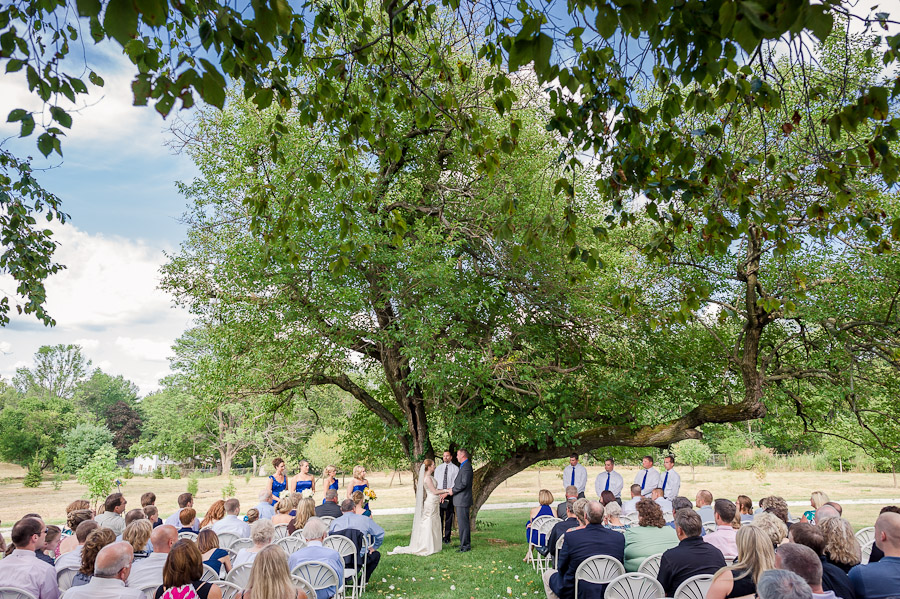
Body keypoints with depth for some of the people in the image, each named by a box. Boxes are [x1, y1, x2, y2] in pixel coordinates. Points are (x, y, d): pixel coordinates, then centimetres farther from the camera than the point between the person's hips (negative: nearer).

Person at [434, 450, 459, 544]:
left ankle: (447, 538, 10)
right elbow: (435, 482, 8)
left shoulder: (455, 468, 2)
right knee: (438, 516, 1)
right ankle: (438, 537, 9)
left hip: (450, 494, -2)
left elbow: (456, 483, -5)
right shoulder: (438, 468, 12)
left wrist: (447, 493, -14)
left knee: (448, 517, 2)